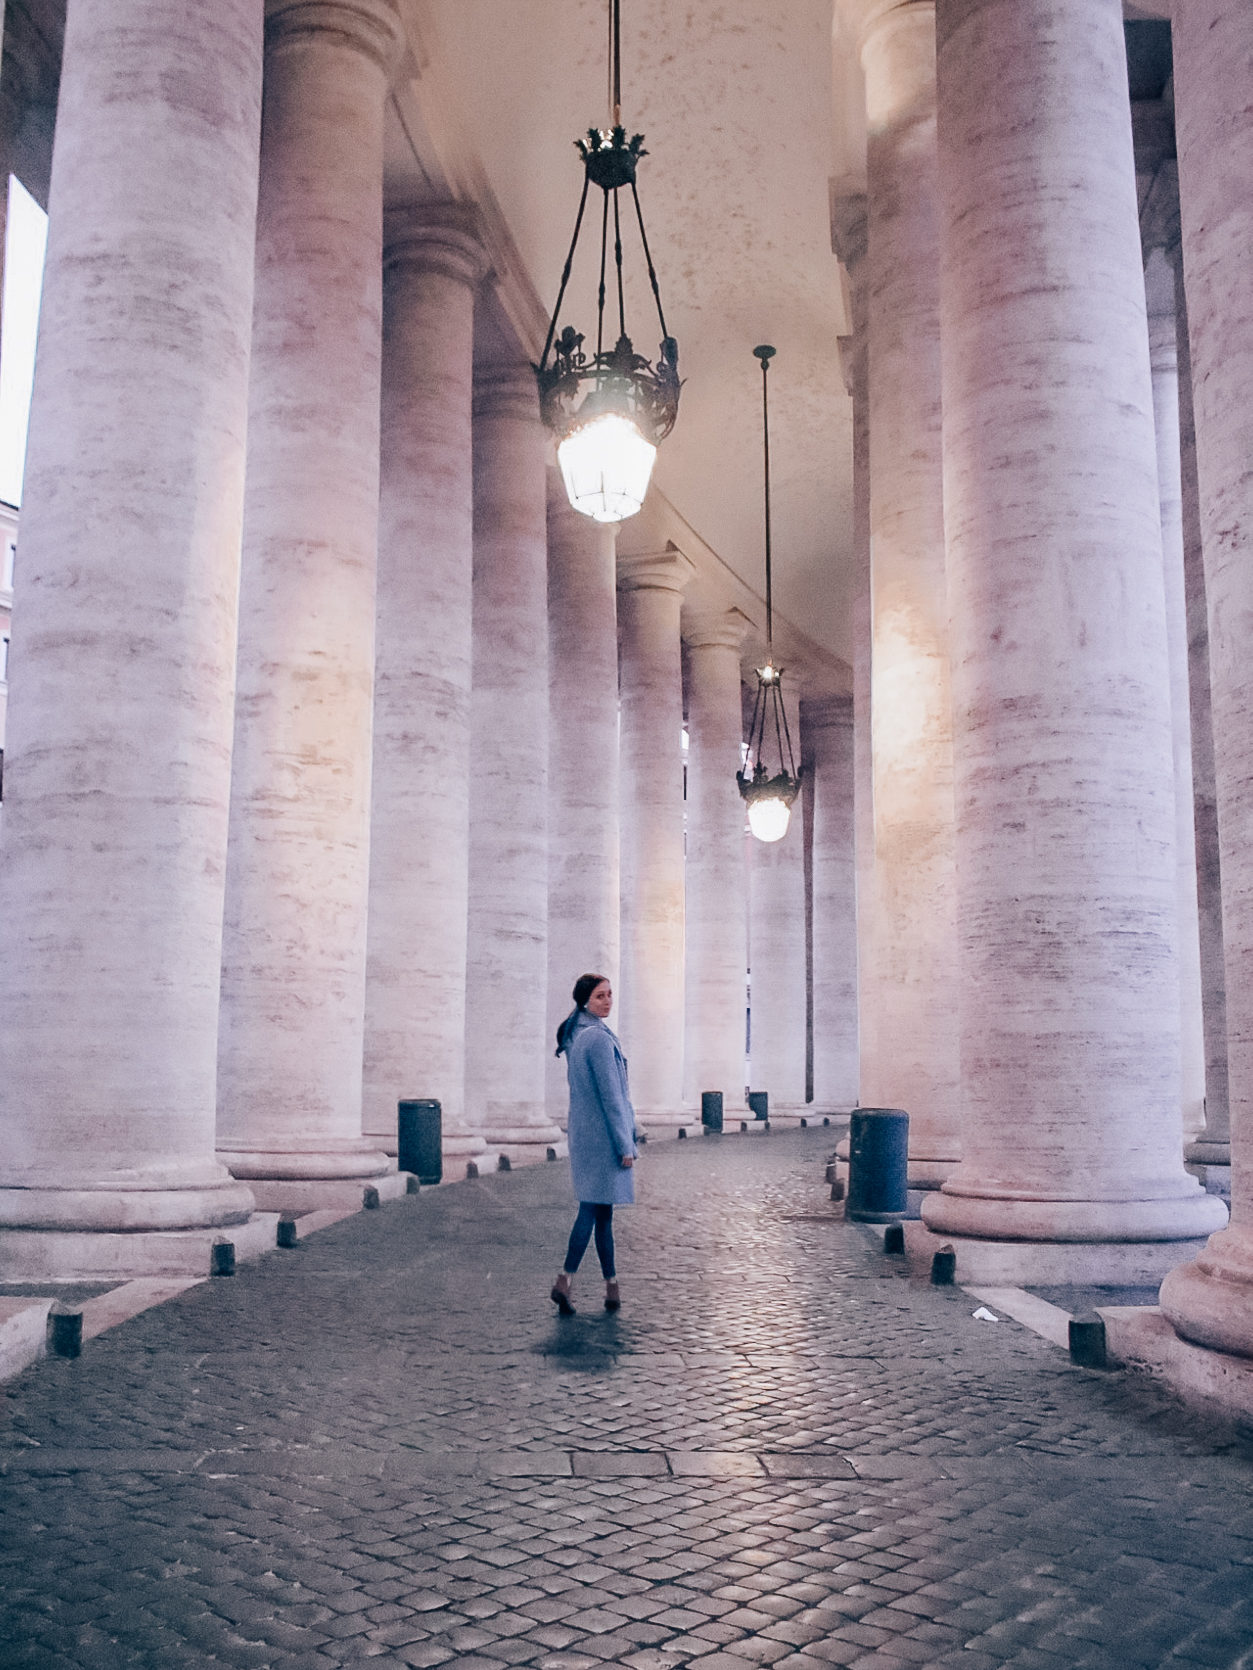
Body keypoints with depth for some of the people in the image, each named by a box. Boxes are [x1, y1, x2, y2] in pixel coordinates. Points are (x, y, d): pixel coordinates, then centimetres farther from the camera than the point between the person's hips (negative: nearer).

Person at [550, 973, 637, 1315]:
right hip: (604, 1135, -9)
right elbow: (610, 1095, -17)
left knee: (601, 1209, 12)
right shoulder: (599, 1038, -16)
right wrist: (625, 1145, -13)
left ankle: (611, 1284, 17)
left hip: (583, 1133, 9)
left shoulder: (575, 1036, 12)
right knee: (595, 1209, -5)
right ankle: (565, 1280, -8)